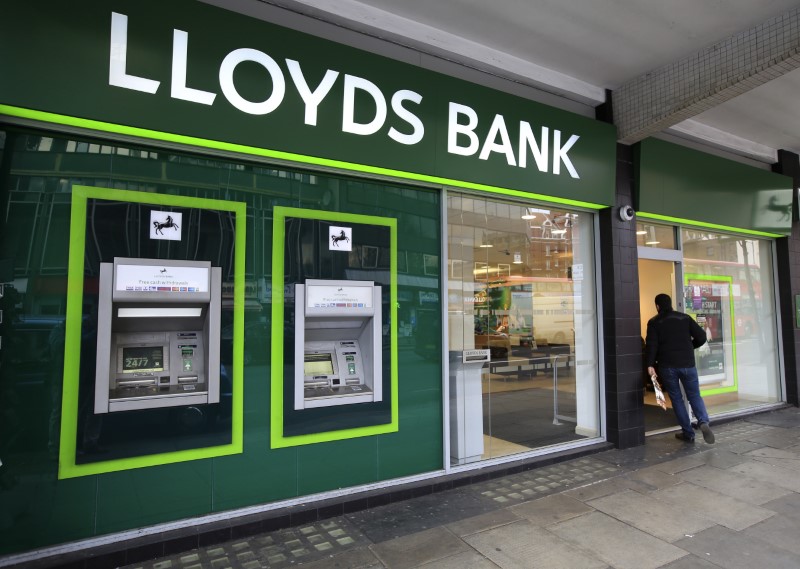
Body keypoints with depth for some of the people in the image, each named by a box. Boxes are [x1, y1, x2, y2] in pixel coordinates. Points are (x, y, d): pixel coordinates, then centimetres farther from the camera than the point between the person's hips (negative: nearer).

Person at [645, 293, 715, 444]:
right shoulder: (685, 318, 8)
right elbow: (701, 336, 3)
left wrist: (650, 365, -16)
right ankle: (704, 421, -14)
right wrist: (690, 347, 20)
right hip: (687, 364, 2)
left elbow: (651, 345, -11)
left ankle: (688, 433, 11)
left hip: (667, 366, -2)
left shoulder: (654, 322, 1)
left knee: (676, 399, 10)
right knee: (695, 396, 12)